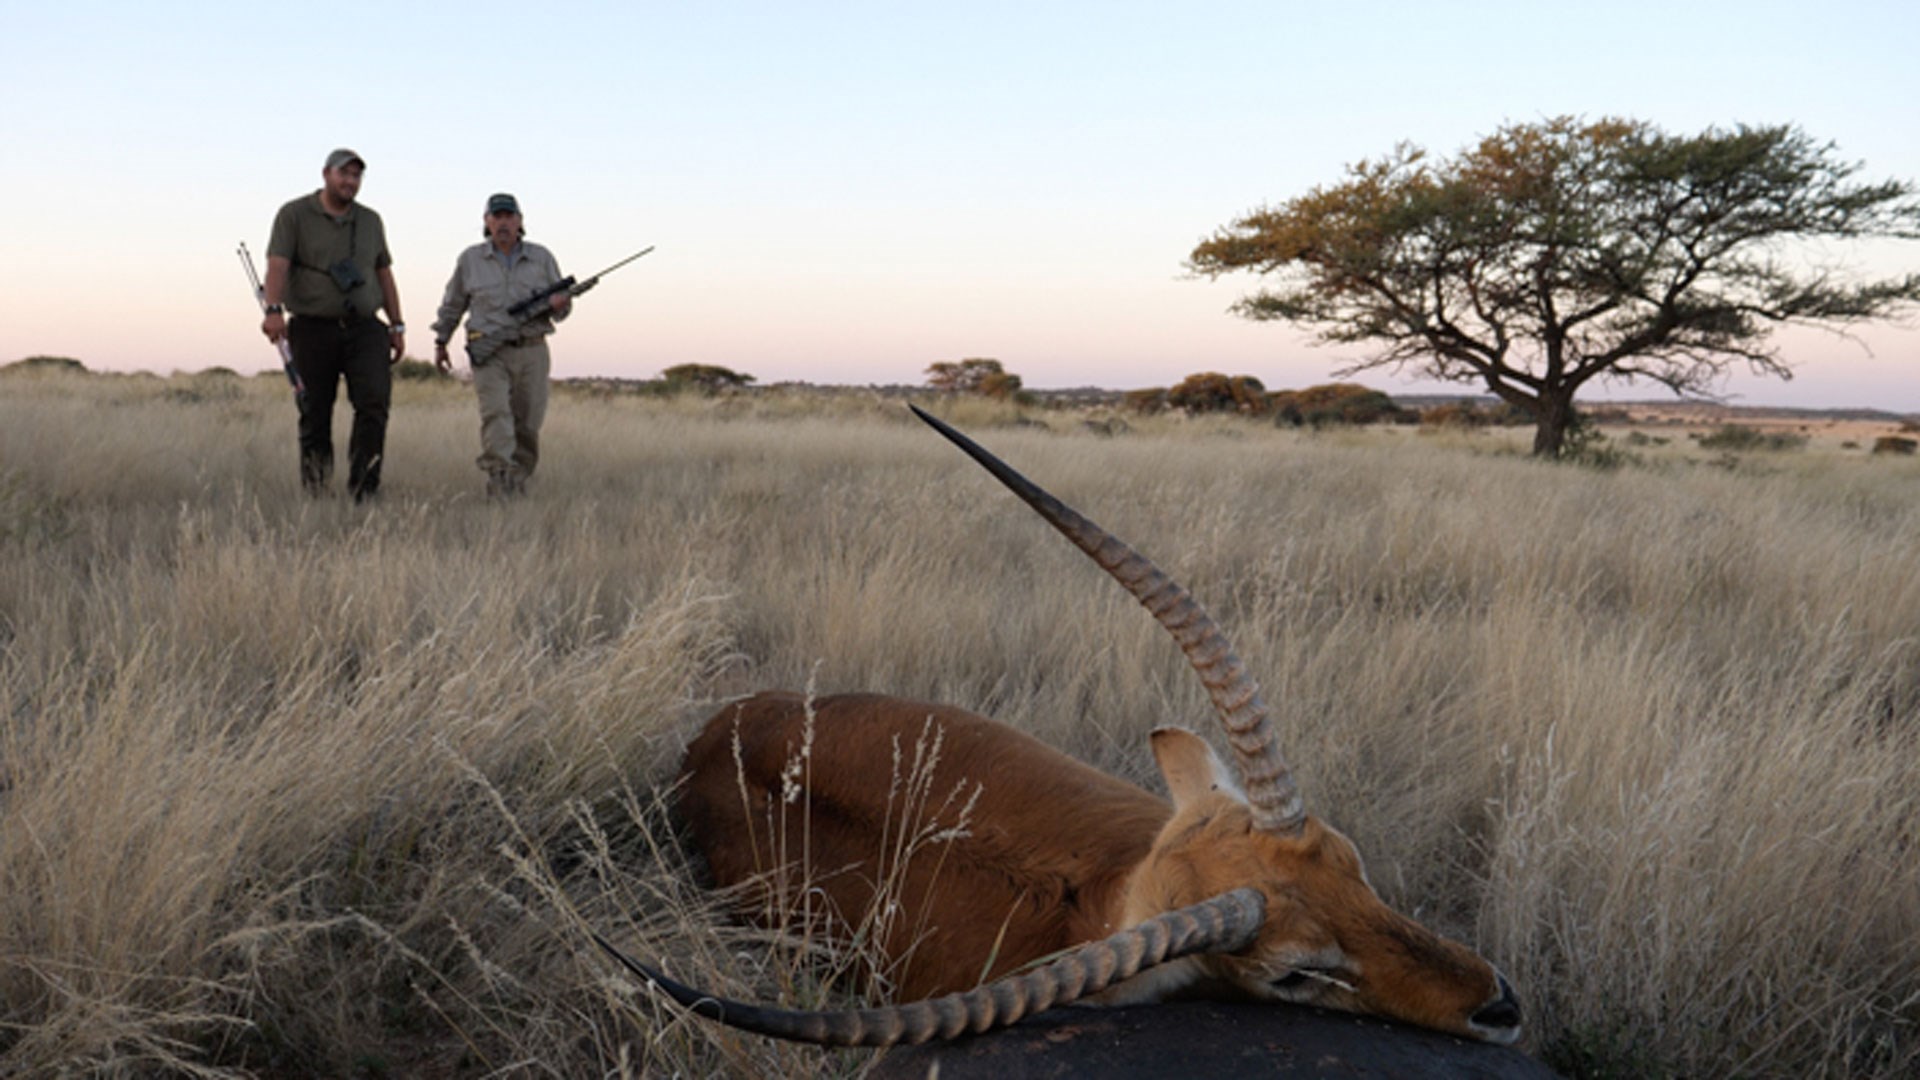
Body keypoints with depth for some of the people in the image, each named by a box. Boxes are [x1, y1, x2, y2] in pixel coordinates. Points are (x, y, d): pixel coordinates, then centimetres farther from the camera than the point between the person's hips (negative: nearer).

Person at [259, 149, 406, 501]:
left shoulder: (371, 221, 18)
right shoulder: (294, 215, 4)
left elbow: (384, 273, 21)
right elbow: (278, 264, -9)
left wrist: (397, 326, 15)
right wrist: (273, 309, -25)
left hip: (364, 329, 3)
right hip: (313, 328, -2)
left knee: (374, 402, -14)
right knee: (315, 415, 1)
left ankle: (363, 490, -12)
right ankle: (314, 492, 11)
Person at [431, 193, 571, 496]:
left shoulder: (542, 258, 7)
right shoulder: (471, 260, 8)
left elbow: (562, 307, 10)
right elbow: (452, 305, 19)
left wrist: (559, 304, -14)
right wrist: (440, 342, 21)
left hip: (531, 352, 1)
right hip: (489, 353, -1)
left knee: (528, 426, 4)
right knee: (495, 414, -19)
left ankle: (518, 482, 20)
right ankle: (499, 479, -29)